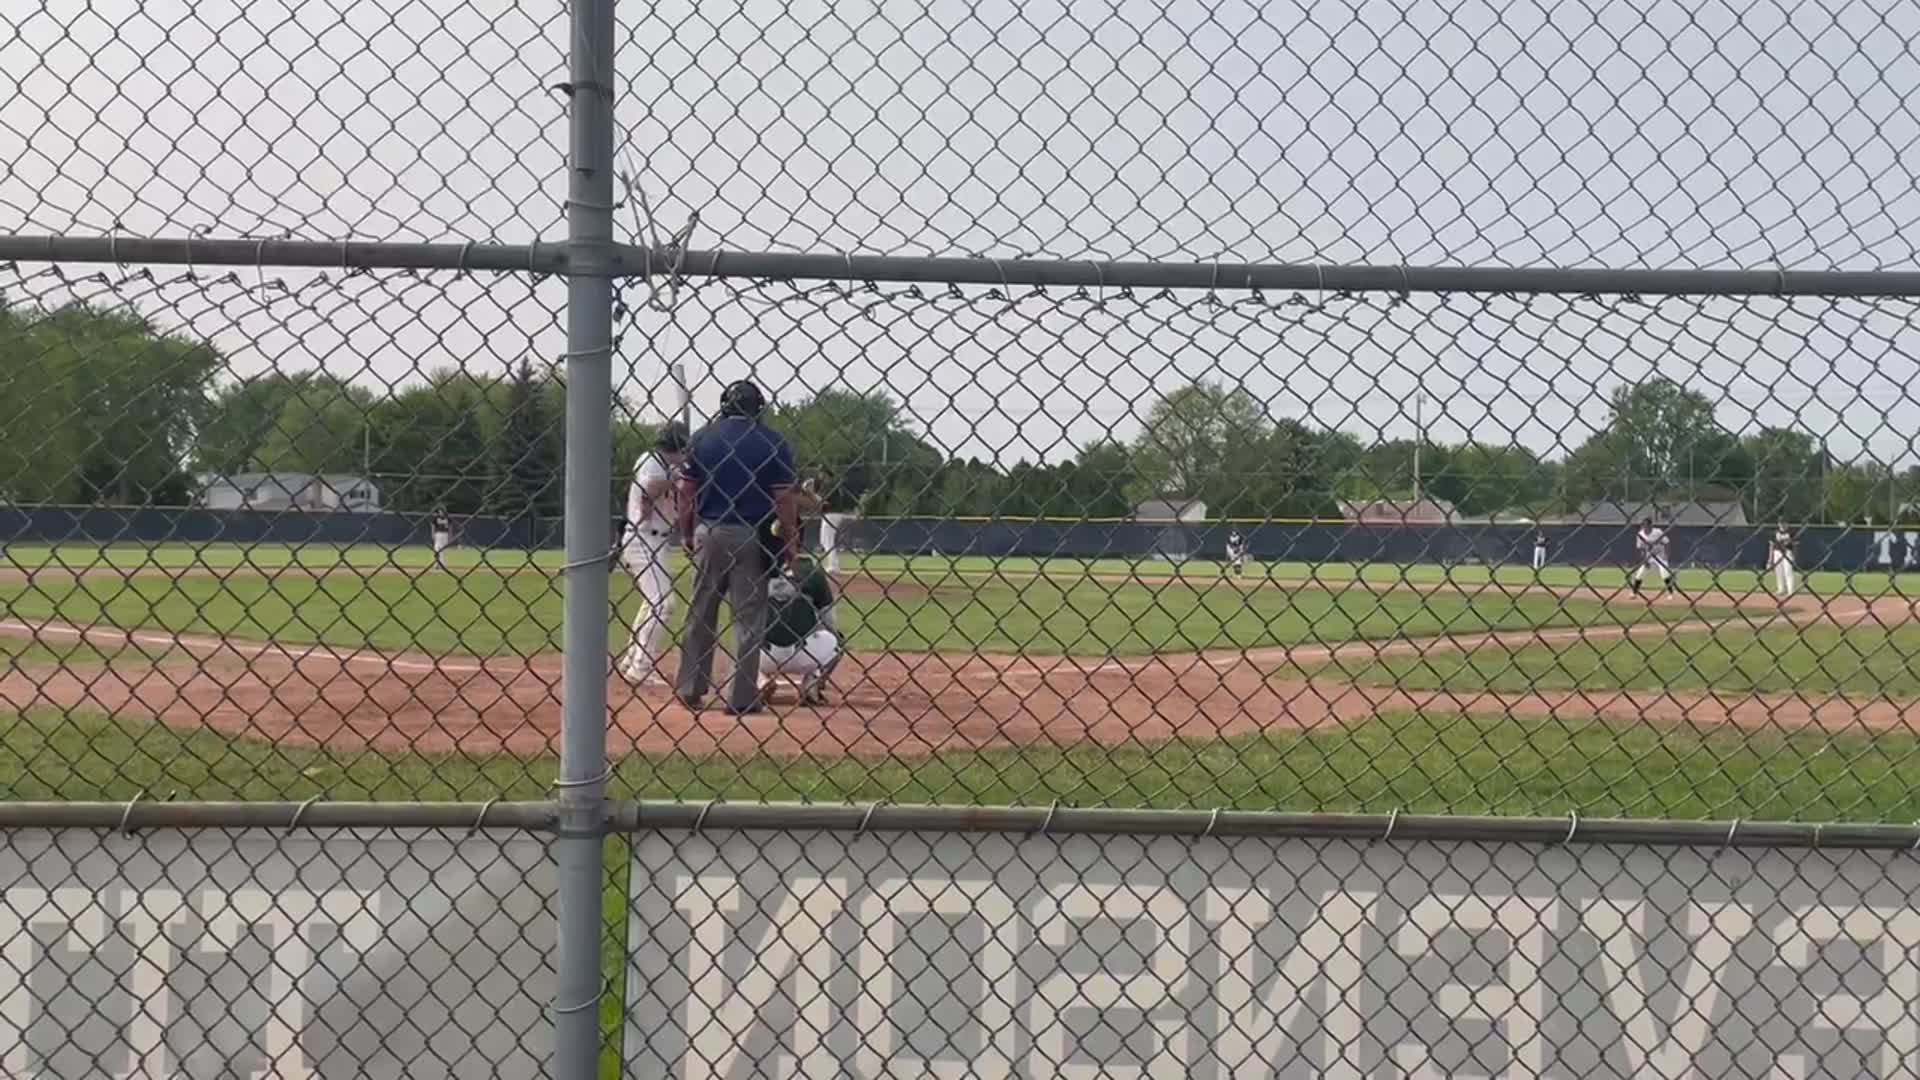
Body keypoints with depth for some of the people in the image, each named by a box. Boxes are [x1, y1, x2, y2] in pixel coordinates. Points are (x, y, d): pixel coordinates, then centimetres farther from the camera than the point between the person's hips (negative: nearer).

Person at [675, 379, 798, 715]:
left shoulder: (702, 438, 4)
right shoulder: (773, 442, -3)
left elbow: (686, 492, 3)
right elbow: (783, 498, -7)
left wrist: (686, 535, 12)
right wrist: (791, 541, 0)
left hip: (708, 532, 2)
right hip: (752, 536, -2)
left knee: (700, 612, 12)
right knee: (749, 616, 3)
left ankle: (691, 689, 16)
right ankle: (744, 696, 4)